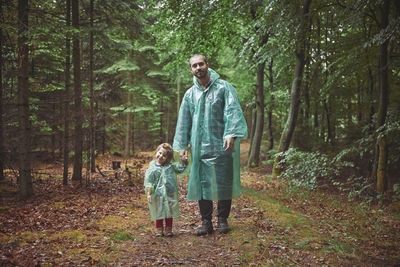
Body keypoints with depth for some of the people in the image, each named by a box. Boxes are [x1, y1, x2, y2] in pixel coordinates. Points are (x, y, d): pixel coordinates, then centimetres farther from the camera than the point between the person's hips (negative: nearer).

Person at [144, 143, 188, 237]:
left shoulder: (170, 166, 5)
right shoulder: (152, 168, -4)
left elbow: (180, 169, 16)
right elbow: (149, 182, -5)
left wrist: (183, 162, 1)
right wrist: (149, 194, -11)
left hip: (170, 194, 3)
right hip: (158, 195, -3)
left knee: (170, 212, 10)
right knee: (159, 212, 7)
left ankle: (168, 229, 22)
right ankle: (159, 229, 21)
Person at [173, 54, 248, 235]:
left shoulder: (223, 87, 1)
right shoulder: (190, 94, 12)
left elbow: (233, 112, -9)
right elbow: (183, 121, 14)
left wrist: (231, 134, -23)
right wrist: (182, 145, 7)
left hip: (221, 145, -3)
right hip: (199, 147, 3)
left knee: (223, 183, 2)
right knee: (202, 183, 3)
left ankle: (223, 220, 17)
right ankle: (206, 222, 13)